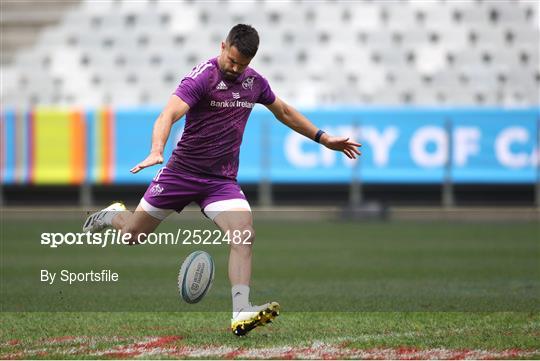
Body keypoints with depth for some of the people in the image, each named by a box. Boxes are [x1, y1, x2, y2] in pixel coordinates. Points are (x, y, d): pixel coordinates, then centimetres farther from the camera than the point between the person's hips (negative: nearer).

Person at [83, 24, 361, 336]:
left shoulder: (254, 82, 2)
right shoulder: (201, 78, -18)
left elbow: (284, 112, 21)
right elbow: (168, 115, -32)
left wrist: (324, 138, 22)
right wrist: (157, 151, -50)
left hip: (222, 181, 4)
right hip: (182, 171, -4)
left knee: (245, 233, -22)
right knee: (134, 233, 8)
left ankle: (241, 314, -29)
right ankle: (112, 216, 45)